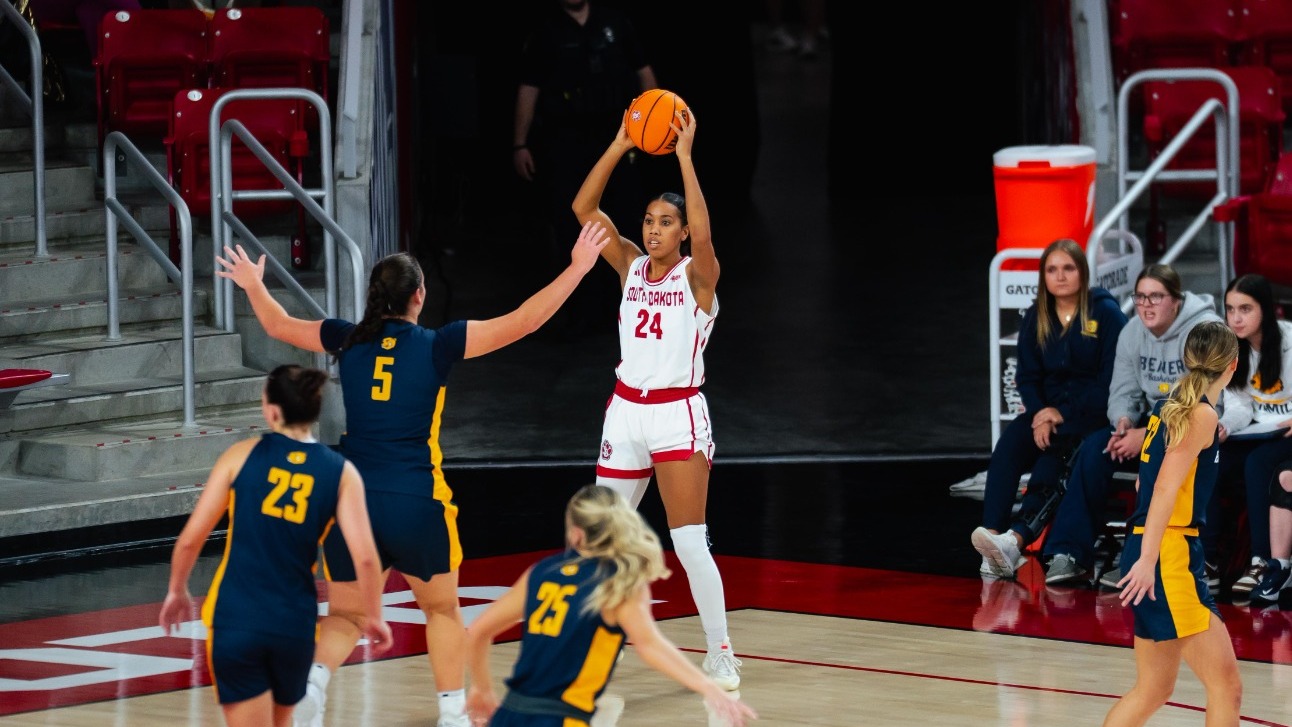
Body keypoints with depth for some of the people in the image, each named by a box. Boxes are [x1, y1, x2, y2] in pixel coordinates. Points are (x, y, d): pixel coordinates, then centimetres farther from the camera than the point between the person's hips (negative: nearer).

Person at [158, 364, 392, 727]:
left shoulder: (243, 455, -2)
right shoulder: (340, 472, 1)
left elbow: (191, 538, -2)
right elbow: (365, 557, -6)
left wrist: (177, 591, 16)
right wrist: (372, 617, 10)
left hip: (235, 620, -2)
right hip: (295, 625, 2)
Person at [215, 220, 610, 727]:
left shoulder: (349, 341, 4)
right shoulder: (437, 345, -5)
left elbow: (279, 325, 20)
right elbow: (522, 322, -5)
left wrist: (253, 286, 40)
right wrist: (577, 268, 2)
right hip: (416, 504, -2)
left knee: (344, 616, 13)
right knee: (442, 609, 18)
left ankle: (314, 679, -15)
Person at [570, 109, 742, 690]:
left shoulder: (697, 275, -7)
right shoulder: (630, 266, 6)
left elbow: (703, 234, -29)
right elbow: (584, 209, -3)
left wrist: (685, 156, -28)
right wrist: (619, 147, -12)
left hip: (677, 414, -5)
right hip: (626, 412, 5)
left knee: (689, 542, -10)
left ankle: (720, 653, -1)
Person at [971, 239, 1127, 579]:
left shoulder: (1106, 314, -4)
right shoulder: (1035, 318, 11)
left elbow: (1112, 379, -9)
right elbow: (1028, 376, 9)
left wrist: (1064, 414, -16)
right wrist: (1040, 413, -12)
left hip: (1093, 413, -4)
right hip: (1048, 410, 4)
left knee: (1056, 450, -34)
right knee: (1008, 444, -27)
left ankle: (1017, 539, -48)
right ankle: (993, 533, -42)